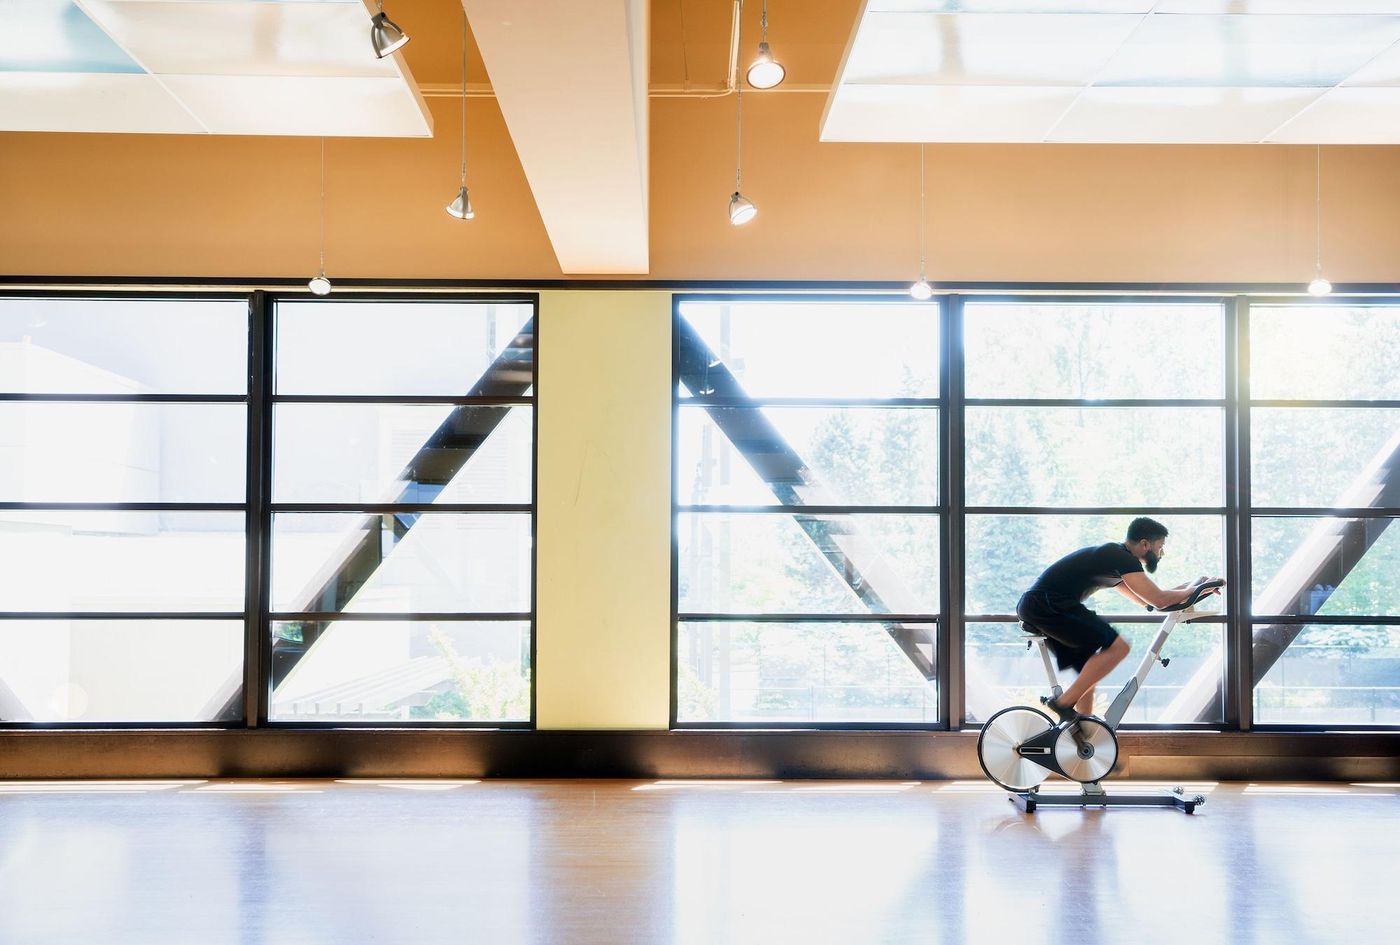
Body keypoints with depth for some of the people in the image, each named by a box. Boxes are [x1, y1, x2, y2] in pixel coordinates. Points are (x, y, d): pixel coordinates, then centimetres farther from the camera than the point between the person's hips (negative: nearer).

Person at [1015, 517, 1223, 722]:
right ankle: (1063, 704, -13)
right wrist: (1192, 589, 5)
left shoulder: (1112, 556, 24)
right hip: (1047, 605, -10)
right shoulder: (1123, 558, -7)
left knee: (1089, 676, 15)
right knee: (1117, 647, -12)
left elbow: (1145, 599, 32)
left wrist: (1192, 586, 29)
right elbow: (1159, 600, -13)